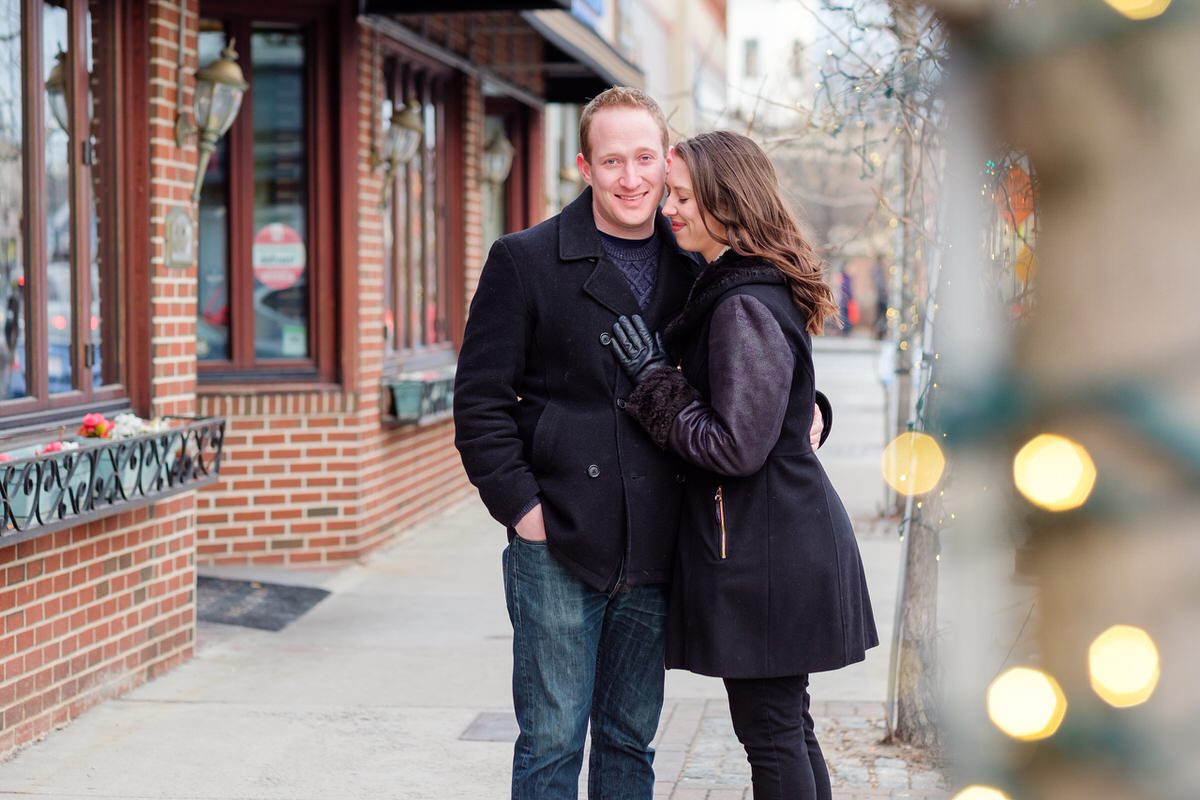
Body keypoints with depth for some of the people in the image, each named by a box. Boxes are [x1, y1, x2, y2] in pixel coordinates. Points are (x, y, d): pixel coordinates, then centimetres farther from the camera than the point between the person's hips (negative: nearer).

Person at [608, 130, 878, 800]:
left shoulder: (745, 306, -19)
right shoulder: (749, 288, 13)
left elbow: (736, 447, -22)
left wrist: (653, 378, -12)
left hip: (760, 542, -10)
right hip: (793, 532, 10)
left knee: (771, 731, -3)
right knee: (787, 727, 15)